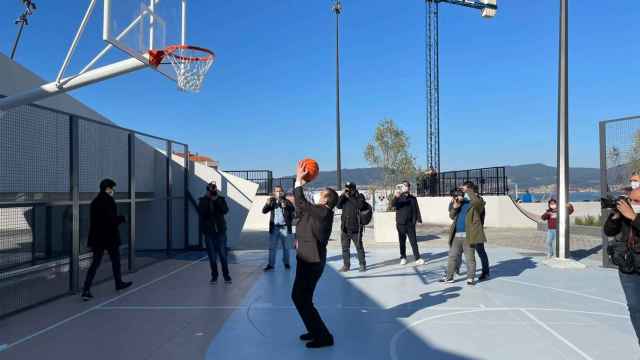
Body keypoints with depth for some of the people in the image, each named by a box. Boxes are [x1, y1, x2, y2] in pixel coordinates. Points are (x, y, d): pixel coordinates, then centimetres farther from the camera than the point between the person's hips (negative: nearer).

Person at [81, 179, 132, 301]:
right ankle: (119, 283, 29)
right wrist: (122, 218, -3)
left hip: (96, 238, 6)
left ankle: (86, 290, -1)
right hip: (110, 237, -6)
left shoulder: (94, 202, 9)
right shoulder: (109, 201, -15)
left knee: (95, 263, 6)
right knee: (115, 260, 14)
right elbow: (112, 220, -21)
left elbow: (94, 220, 14)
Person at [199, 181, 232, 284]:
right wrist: (208, 200, -17)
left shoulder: (221, 199, 4)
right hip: (209, 231, 0)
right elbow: (201, 212, -13)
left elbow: (225, 210, -13)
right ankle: (214, 276, 16)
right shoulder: (203, 200, 3)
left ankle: (226, 275, 10)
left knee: (223, 254, -1)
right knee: (212, 256, 3)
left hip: (220, 230, 0)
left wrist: (217, 200, -17)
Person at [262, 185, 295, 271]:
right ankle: (271, 264, 11)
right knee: (272, 247, 5)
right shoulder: (272, 202, 5)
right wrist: (267, 204, -21)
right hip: (274, 228, 2)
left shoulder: (287, 202, -2)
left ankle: (286, 263, 24)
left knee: (286, 247, 10)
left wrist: (286, 206, -36)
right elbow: (264, 211, -1)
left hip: (285, 228, -1)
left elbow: (293, 210, -17)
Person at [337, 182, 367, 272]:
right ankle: (346, 265, 17)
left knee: (359, 246, 2)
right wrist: (343, 195, -10)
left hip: (355, 227, -4)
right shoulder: (344, 198, 11)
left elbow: (360, 205, -21)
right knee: (345, 247, 9)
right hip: (345, 227, 5)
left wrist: (349, 197, -17)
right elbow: (338, 206, -2)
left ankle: (362, 265, 11)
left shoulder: (359, 196, -1)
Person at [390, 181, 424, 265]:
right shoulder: (398, 198, 2)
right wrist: (395, 196, -36)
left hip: (411, 224, 0)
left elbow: (417, 210, 8)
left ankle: (417, 258, 1)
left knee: (414, 241, -2)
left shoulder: (413, 198, 8)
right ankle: (403, 258, 18)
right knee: (402, 242, 7)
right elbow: (392, 205, -17)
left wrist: (419, 219, -4)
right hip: (401, 224, 0)